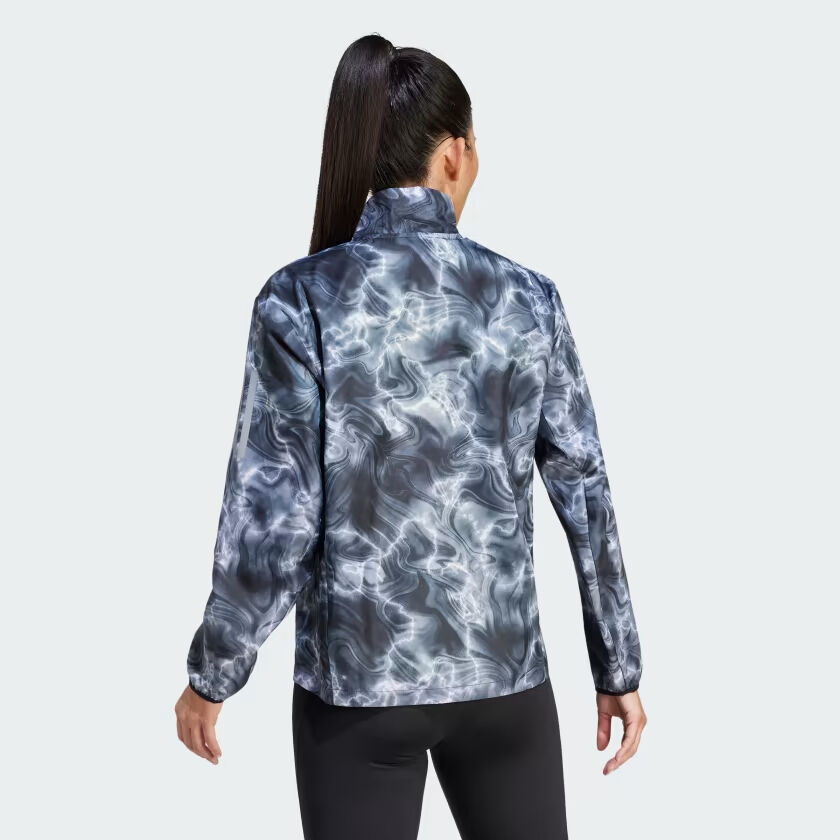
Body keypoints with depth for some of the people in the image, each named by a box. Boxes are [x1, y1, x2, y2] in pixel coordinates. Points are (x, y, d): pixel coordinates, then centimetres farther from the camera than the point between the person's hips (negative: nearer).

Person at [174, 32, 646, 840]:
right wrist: (618, 667, 10)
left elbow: (271, 517, -13)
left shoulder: (300, 298, -11)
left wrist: (211, 675, 1)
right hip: (503, 671, 2)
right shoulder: (527, 297, -4)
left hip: (355, 678, -1)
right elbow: (585, 496, 0)